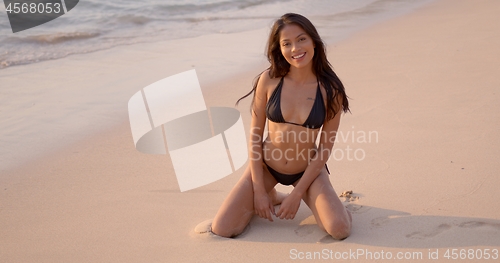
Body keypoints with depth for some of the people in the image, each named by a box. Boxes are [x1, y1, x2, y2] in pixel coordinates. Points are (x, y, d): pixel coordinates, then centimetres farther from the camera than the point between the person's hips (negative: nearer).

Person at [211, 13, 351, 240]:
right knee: (222, 229, -10)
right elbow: (255, 135, -8)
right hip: (266, 165, 1)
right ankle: (270, 197, 18)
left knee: (340, 230, -22)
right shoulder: (269, 80, -14)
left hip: (308, 170, -1)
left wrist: (297, 194, -12)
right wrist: (259, 191, -9)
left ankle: (307, 199, 12)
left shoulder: (330, 90, -14)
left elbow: (325, 147, -9)